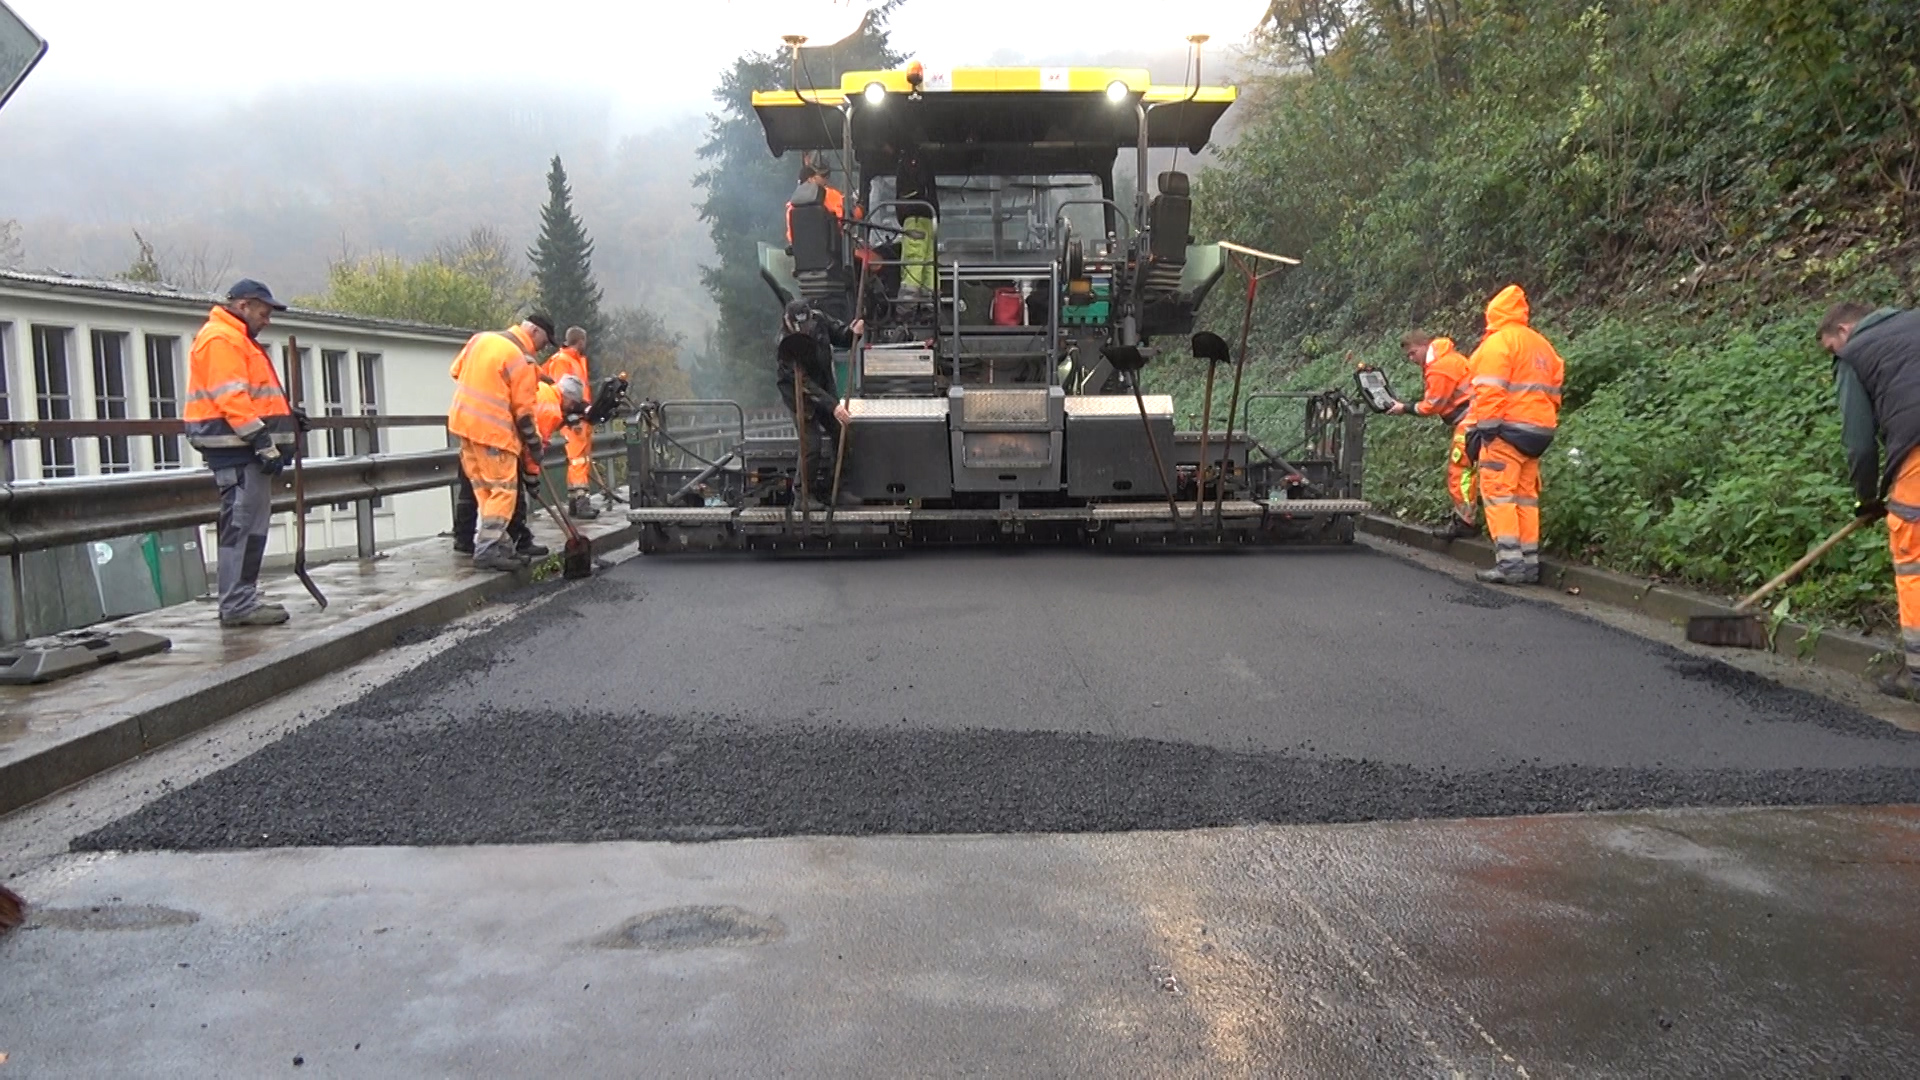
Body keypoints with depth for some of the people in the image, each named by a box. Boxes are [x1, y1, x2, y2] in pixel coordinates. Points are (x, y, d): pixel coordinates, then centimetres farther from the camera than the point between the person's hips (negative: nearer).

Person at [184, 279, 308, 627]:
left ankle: (243, 599, 19)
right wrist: (263, 441, -23)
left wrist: (287, 414, 16)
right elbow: (231, 397, -20)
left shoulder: (238, 340, 25)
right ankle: (237, 605, -11)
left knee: (251, 525, 13)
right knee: (243, 525, -12)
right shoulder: (220, 339, -10)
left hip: (245, 448, 11)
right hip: (235, 447, -11)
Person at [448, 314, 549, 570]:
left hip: (464, 420, 8)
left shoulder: (481, 338, 10)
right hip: (492, 430, -8)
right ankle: (487, 550, -8)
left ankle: (494, 543, 17)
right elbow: (523, 410, -10)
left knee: (484, 489, 13)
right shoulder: (522, 359, -11)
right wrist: (535, 445, 0)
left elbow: (456, 371, 17)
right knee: (503, 490, -4)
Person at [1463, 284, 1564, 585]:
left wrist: (1483, 430, -16)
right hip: (1538, 430, 8)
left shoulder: (1498, 343, -7)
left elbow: (1490, 391, -16)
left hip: (1508, 428, -8)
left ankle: (1509, 563, -15)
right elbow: (1553, 390, 20)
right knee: (1526, 495, 11)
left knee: (1498, 493, -8)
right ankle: (1529, 563, 11)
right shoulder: (1541, 344, 19)